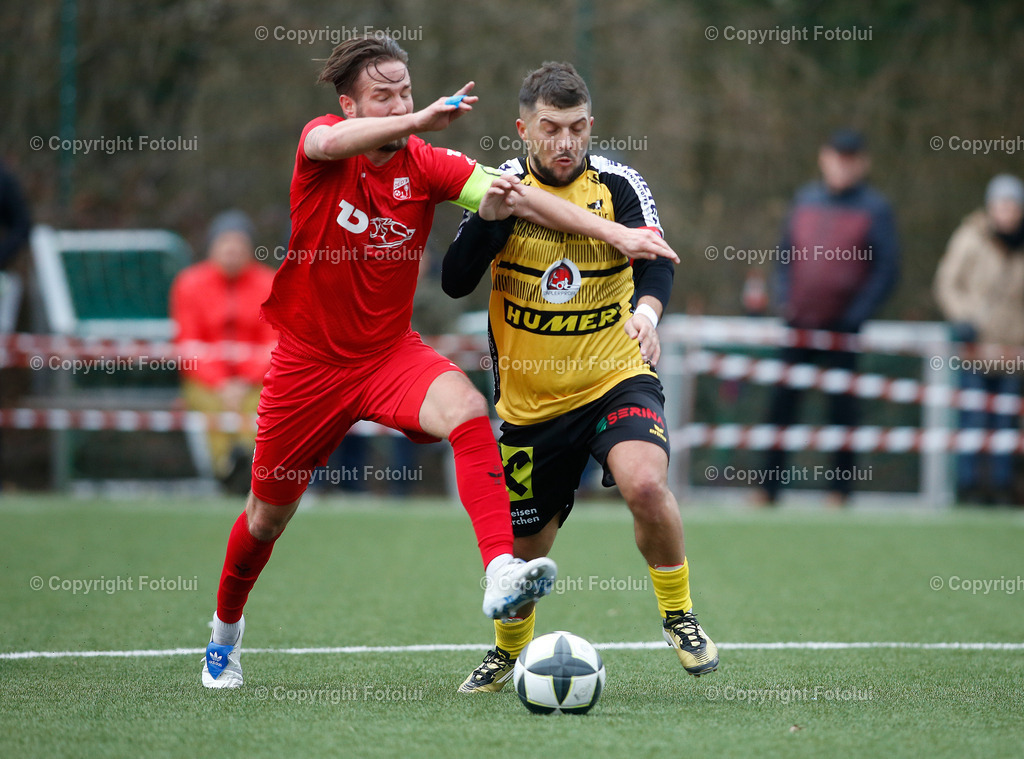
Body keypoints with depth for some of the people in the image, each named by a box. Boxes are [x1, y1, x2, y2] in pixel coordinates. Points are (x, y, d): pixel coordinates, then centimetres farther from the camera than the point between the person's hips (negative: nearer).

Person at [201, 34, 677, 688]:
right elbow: (330, 142, -37)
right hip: (308, 359, -1)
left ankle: (502, 573, -45)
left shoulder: (426, 166, -7)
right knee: (268, 516, 12)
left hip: (389, 352, 1)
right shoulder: (323, 145, -12)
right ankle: (226, 624, 43)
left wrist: (613, 232, -28)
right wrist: (419, 121, -55)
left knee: (468, 408, -32)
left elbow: (517, 196, -15)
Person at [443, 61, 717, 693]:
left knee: (645, 482, -31)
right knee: (522, 550, 8)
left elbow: (657, 259, -21)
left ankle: (679, 613, -6)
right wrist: (491, 214, -26)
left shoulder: (619, 185, -7)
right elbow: (455, 282, -10)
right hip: (529, 401, 2)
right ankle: (509, 652, 40)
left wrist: (648, 308, -43)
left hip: (615, 379, -2)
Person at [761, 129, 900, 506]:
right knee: (782, 403, 2)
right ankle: (769, 488, 7)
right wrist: (785, 301, 4)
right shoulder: (805, 199, 12)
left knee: (841, 404, -3)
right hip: (799, 321, 4)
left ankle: (840, 487, 4)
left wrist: (856, 316, -12)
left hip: (842, 324, -4)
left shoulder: (874, 208, -2)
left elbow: (887, 270, -4)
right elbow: (786, 255, 17)